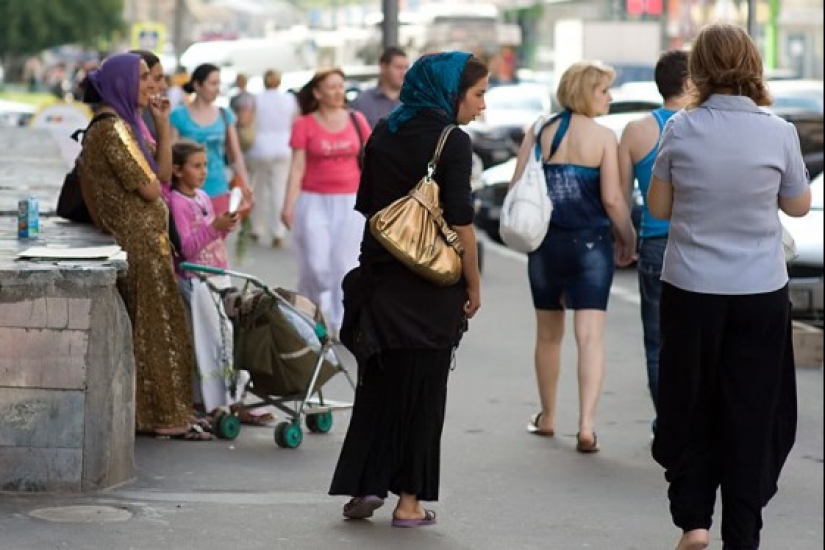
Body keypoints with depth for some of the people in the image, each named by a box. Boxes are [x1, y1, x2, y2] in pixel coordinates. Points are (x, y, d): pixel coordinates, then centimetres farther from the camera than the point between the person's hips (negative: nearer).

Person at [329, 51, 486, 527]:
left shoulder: (384, 134, 7)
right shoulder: (452, 141, -11)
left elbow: (366, 206, 10)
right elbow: (460, 222, -14)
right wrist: (474, 285, -5)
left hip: (381, 275, 5)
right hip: (433, 287, -5)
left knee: (379, 382, 15)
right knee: (423, 389, 4)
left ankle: (366, 485, 11)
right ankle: (409, 501, 8)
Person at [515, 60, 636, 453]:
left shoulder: (539, 132, 2)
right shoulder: (603, 137, -8)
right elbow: (612, 200, -12)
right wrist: (628, 240, 3)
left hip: (545, 243, 4)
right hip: (590, 244, -4)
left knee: (548, 334, 18)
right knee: (590, 336, -4)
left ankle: (547, 417, 31)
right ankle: (586, 426, -14)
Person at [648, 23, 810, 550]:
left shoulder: (681, 129, -7)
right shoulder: (779, 132, -8)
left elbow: (658, 207, 3)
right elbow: (799, 205, 6)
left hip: (691, 290, 0)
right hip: (761, 293, 0)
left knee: (690, 406, 15)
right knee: (752, 413, 9)